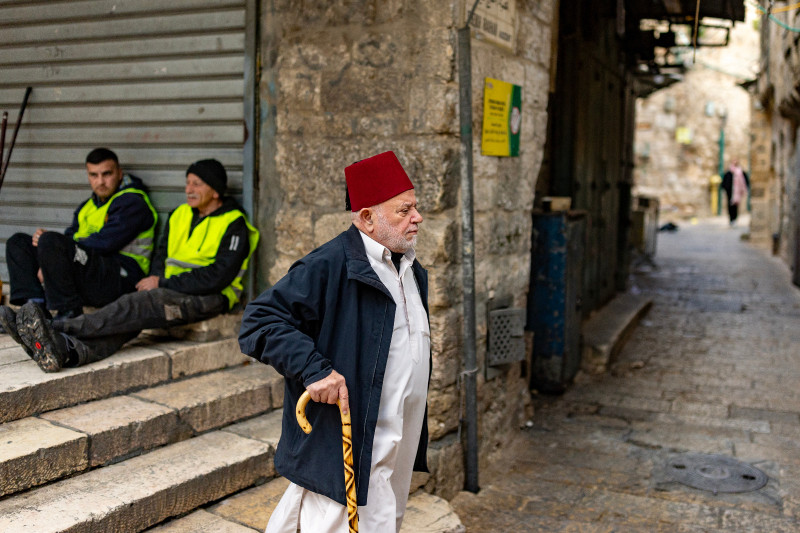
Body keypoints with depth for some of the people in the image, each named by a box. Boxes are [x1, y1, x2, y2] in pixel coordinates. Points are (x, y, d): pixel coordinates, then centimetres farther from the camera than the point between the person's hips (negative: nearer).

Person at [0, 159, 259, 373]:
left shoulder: (233, 224, -5)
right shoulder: (180, 215, 18)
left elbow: (218, 277, -14)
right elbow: (162, 255, 21)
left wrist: (162, 284, -15)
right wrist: (155, 279, -4)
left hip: (210, 297, -6)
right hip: (170, 291, 6)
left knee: (143, 302, -31)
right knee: (135, 313, -26)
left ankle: (57, 328, -41)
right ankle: (67, 350, -51)